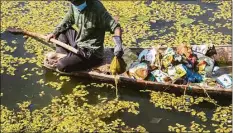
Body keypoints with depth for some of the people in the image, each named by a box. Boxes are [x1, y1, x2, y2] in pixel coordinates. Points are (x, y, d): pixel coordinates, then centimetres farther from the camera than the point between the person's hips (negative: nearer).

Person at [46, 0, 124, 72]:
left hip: (90, 51, -8)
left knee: (62, 66, -22)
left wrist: (118, 43, -41)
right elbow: (67, 20, 16)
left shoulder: (97, 8, -25)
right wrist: (55, 33, 6)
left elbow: (114, 26, -25)